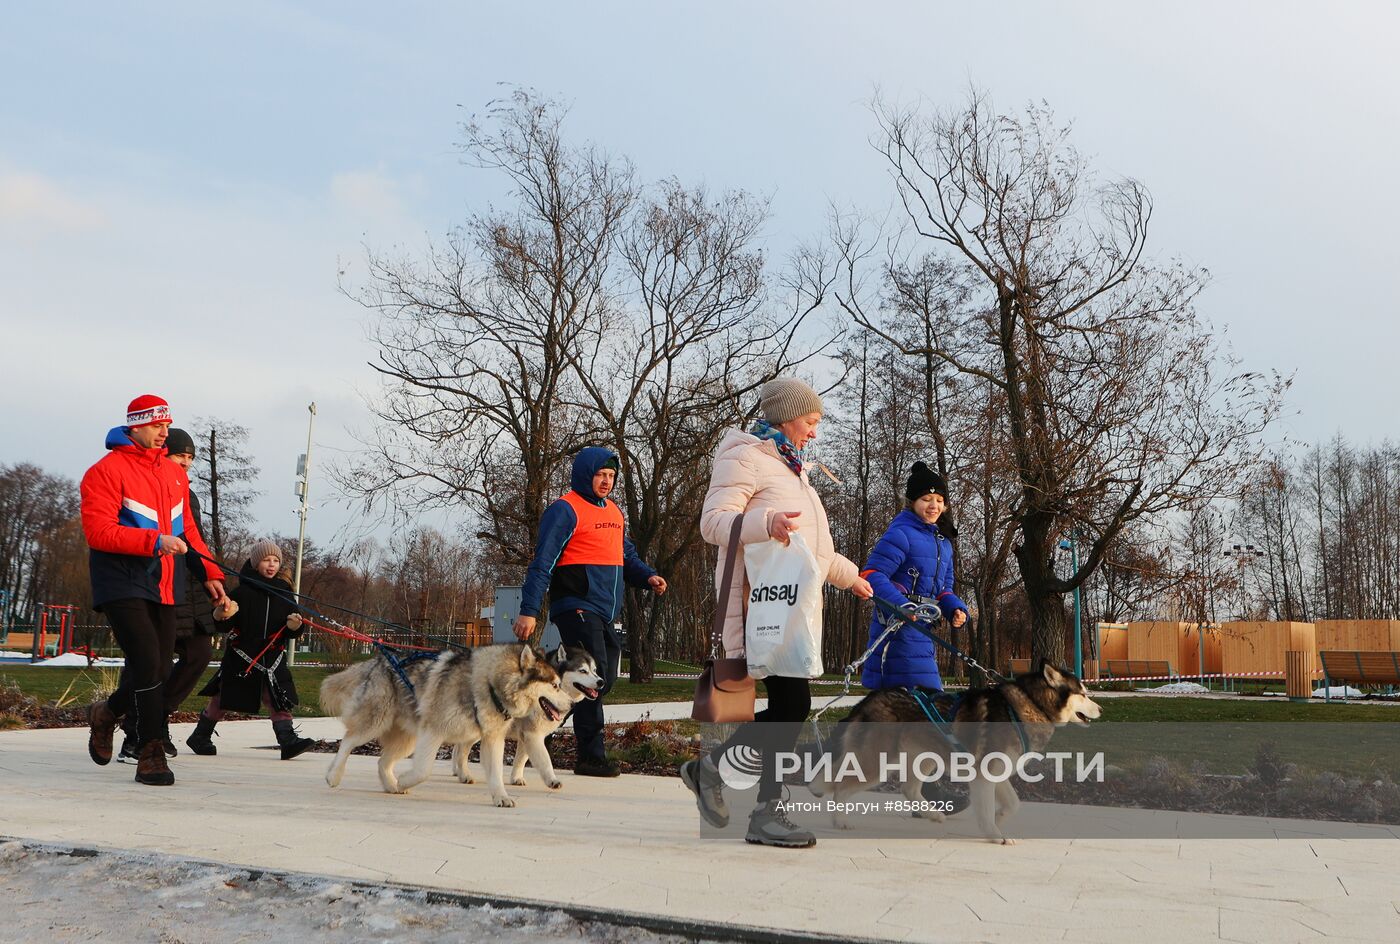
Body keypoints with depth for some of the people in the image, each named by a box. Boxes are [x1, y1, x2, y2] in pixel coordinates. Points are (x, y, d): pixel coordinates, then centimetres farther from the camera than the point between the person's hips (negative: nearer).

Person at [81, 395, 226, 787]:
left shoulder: (175, 474, 15)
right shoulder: (107, 471, -6)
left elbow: (188, 530, 21)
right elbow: (98, 531, -15)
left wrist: (209, 572, 11)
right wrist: (155, 541, -23)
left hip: (165, 589, 6)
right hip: (123, 587, -6)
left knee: (158, 670, 7)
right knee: (148, 663, -15)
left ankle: (107, 713, 36)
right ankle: (151, 753, -5)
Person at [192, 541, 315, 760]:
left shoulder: (283, 592, 5)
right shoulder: (243, 591, -7)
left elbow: (291, 633, 8)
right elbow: (223, 626, -5)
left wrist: (295, 625, -14)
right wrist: (221, 616, -26)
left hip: (273, 658, 3)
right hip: (241, 656, -3)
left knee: (279, 700, -6)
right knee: (223, 699, 10)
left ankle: (288, 741, -8)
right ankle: (200, 736, 27)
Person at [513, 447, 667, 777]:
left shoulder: (614, 512, 18)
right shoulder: (566, 510, -7)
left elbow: (626, 556, 24)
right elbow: (542, 562, -12)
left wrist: (647, 577, 3)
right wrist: (529, 611, -19)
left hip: (604, 613, 8)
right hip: (577, 608, -8)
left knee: (606, 678, 8)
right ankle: (591, 756, -4)